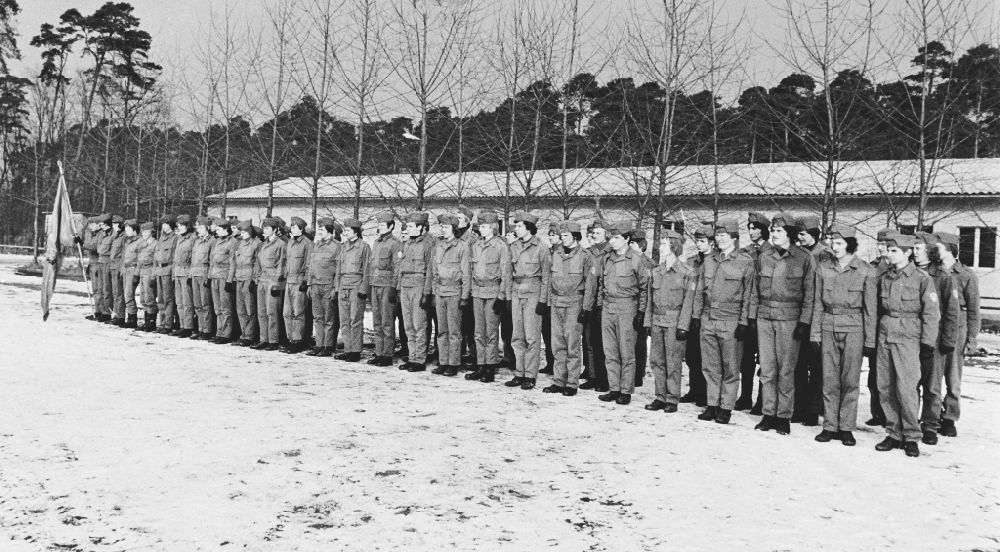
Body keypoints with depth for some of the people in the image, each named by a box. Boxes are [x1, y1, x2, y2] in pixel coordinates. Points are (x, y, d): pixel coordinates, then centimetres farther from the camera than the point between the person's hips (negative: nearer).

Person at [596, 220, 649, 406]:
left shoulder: (636, 260, -6)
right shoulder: (608, 259, 12)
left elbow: (644, 287, -4)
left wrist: (641, 312, -7)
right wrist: (600, 303, 14)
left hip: (627, 309, -6)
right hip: (608, 308, 6)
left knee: (626, 352, -1)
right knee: (610, 352, 8)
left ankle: (626, 391, 6)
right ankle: (614, 389, 16)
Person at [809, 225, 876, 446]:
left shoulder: (865, 271, -3)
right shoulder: (823, 267, 4)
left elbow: (870, 307, 0)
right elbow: (818, 303, 8)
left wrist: (870, 339, -1)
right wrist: (815, 332, 4)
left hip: (853, 328, -2)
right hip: (828, 327, 2)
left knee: (850, 380, 0)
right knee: (829, 380, 4)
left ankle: (846, 428, 9)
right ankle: (830, 426, 12)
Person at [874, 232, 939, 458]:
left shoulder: (922, 280, -4)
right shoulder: (883, 278, 10)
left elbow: (931, 313, -4)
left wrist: (927, 342, -8)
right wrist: (873, 337, 13)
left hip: (908, 338, -5)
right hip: (884, 337, 5)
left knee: (906, 388, -9)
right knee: (885, 388, 4)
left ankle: (911, 437, 4)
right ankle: (894, 434, 15)